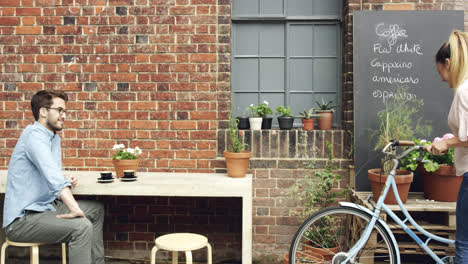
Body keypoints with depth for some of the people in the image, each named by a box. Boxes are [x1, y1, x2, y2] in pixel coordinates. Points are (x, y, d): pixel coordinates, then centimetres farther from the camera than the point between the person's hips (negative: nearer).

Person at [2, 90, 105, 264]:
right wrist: (74, 208, -41)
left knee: (96, 210, 15)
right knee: (82, 227, -28)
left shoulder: (54, 137, 13)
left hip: (45, 206, 11)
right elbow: (52, 174, -33)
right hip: (22, 218, -10)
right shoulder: (35, 134, -18)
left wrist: (66, 182, -3)